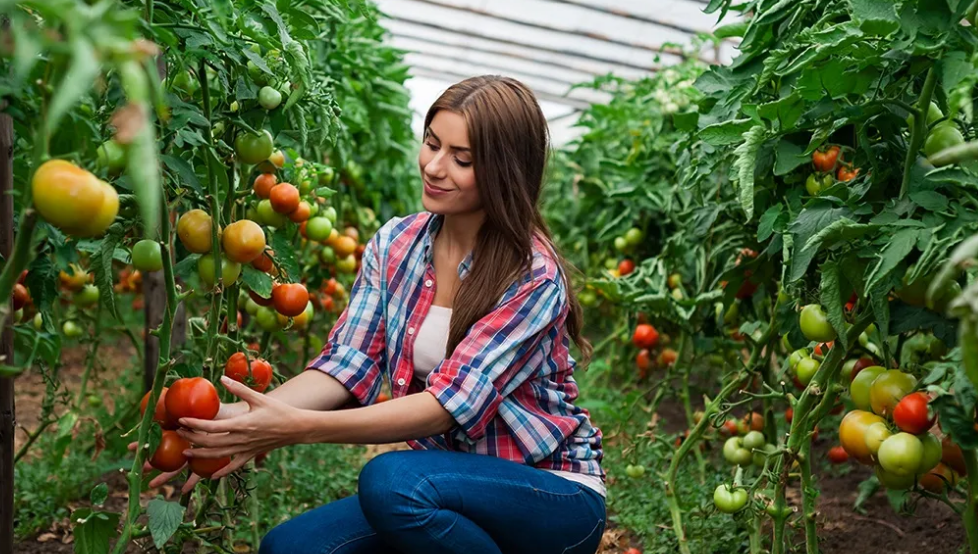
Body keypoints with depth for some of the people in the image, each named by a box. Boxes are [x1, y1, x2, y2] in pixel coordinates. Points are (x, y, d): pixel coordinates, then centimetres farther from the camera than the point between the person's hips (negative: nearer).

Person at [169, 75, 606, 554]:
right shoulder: (394, 245, 0)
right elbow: (346, 366, -7)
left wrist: (298, 428, -34)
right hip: (450, 483, 5)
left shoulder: (534, 279, -18)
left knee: (389, 479, -32)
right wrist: (240, 419, -25)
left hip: (556, 494, -4)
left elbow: (448, 404, -25)